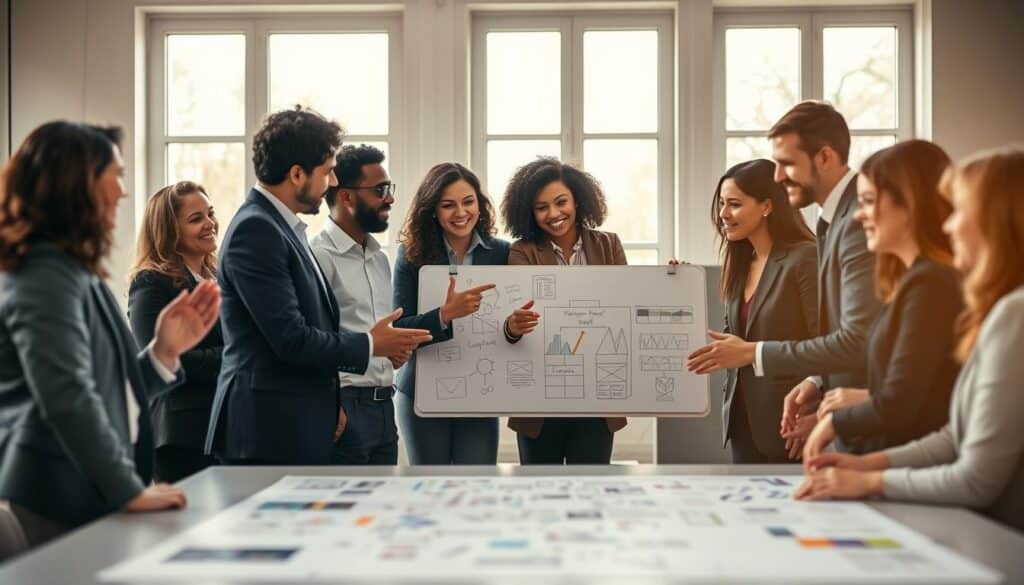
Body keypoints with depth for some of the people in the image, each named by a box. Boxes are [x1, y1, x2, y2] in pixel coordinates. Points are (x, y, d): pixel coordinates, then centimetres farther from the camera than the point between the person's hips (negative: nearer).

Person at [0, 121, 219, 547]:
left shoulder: (70, 271, 16)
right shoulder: (47, 276, -15)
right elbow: (68, 400, -25)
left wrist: (164, 350, 4)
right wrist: (130, 491, -23)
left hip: (84, 497, 10)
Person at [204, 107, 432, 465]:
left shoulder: (282, 227, 15)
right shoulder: (255, 230, -15)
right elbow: (290, 338, -20)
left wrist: (329, 404, 14)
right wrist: (370, 345, -7)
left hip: (301, 428, 9)